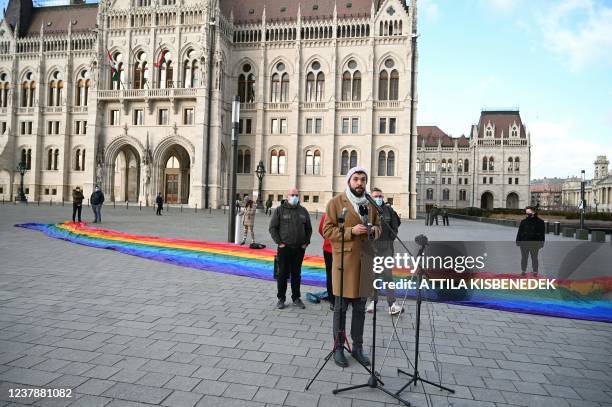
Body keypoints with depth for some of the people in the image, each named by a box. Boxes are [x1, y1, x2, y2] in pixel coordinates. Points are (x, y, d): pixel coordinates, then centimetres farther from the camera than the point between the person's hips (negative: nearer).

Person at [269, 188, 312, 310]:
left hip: (299, 249, 3)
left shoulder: (303, 211, 9)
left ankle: (296, 298, 22)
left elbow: (309, 229, 16)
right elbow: (272, 228, -2)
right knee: (283, 274, 4)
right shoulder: (280, 210, -1)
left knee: (296, 274, 12)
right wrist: (279, 242, -9)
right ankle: (281, 299, 15)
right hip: (284, 248, -3)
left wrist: (306, 242, 5)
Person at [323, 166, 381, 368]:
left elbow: (378, 226, 20)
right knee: (341, 308, 5)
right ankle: (338, 348, 20)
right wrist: (351, 231, -20)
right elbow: (327, 230, -8)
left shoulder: (370, 203, 11)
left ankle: (358, 347, 26)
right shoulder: (336, 202, -5)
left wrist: (374, 230, -4)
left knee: (360, 308, 13)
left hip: (364, 260, 5)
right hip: (344, 261, -5)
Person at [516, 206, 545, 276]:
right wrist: (518, 241, 2)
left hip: (534, 244, -2)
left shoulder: (540, 222, -2)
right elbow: (519, 232, 7)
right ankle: (523, 271, 20)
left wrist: (541, 243, -6)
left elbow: (542, 233, -2)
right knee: (524, 258, 10)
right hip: (524, 243, 2)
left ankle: (535, 271, 20)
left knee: (534, 258, 8)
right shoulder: (523, 222, 5)